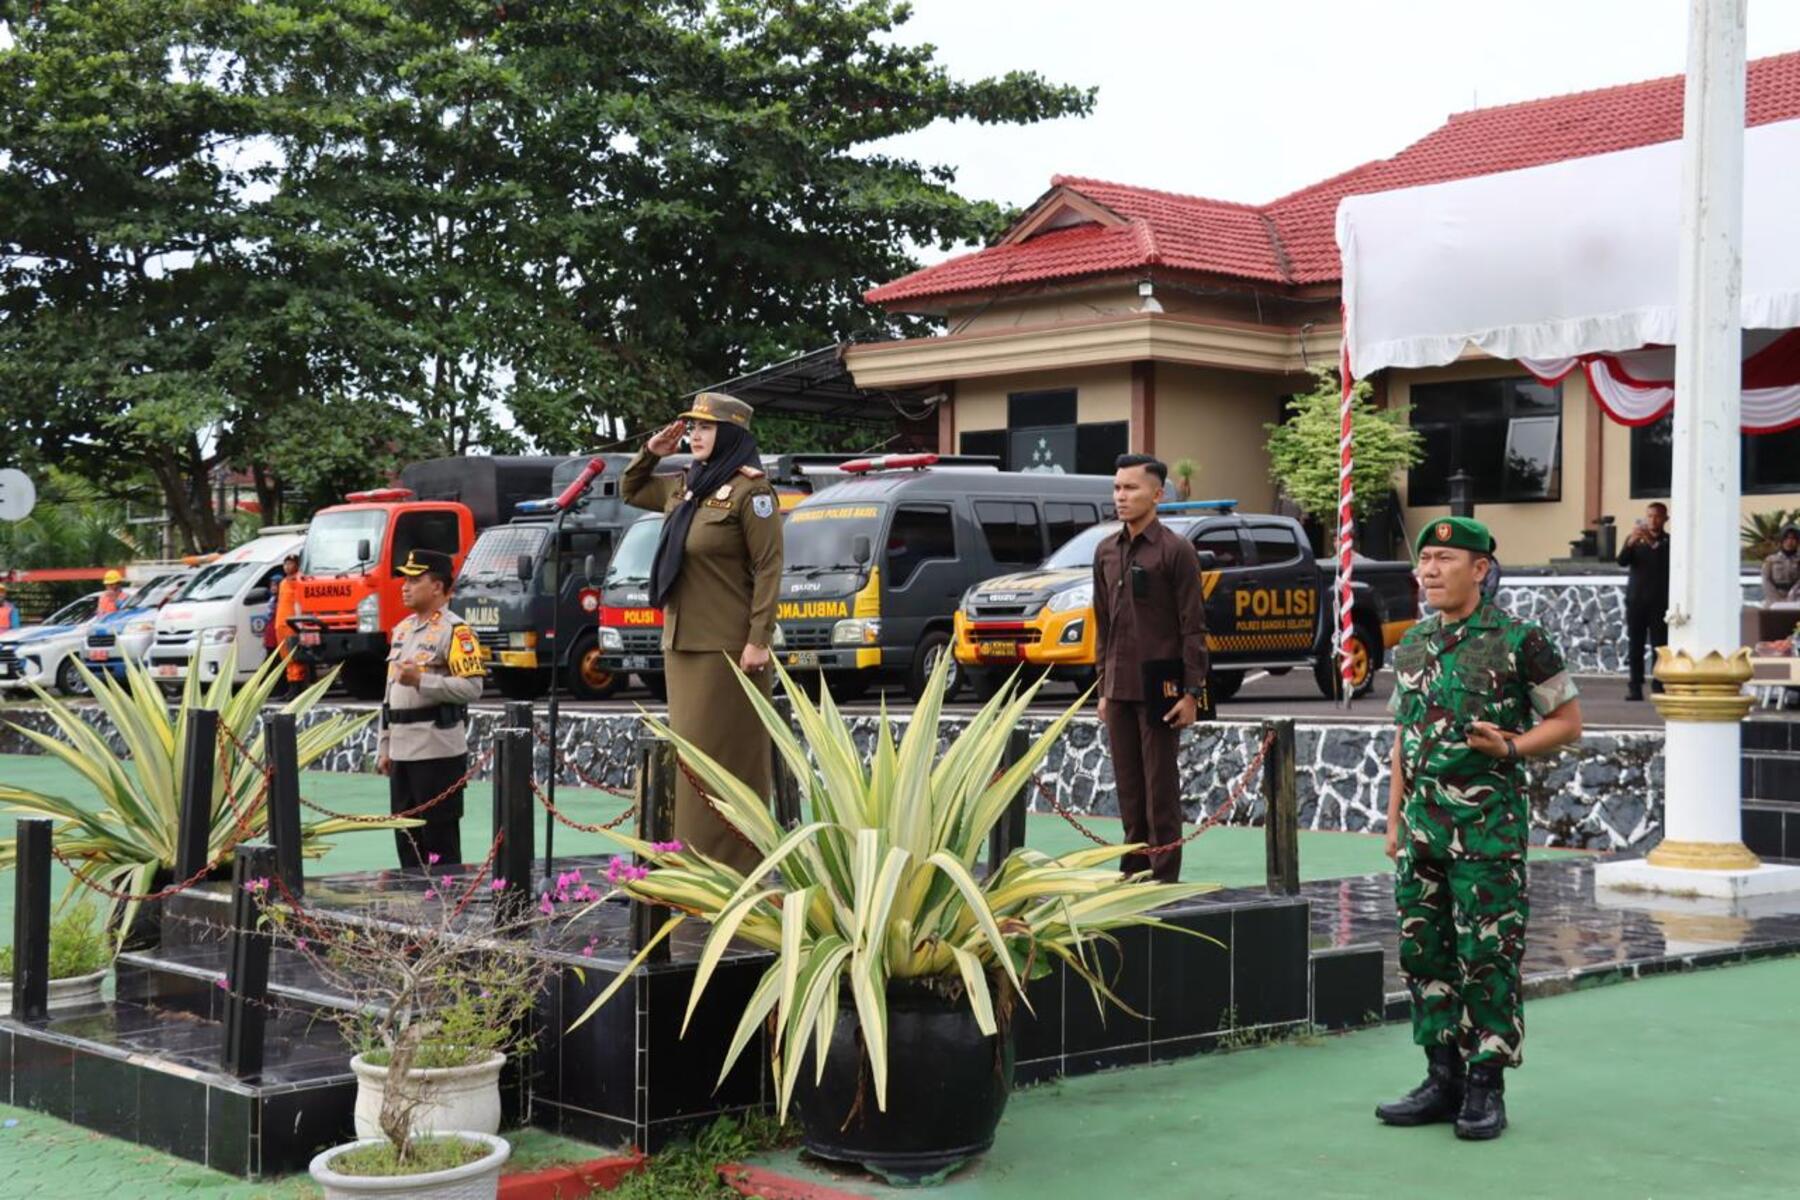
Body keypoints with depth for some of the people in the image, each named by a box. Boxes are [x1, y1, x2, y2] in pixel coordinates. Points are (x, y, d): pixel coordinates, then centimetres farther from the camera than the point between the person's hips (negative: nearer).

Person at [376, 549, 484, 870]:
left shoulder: (455, 631, -9)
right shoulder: (402, 629, 17)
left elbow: (472, 687, -18)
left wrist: (421, 680, -23)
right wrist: (384, 746, 19)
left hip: (438, 751, -8)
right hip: (402, 752, 8)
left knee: (440, 839, -4)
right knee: (406, 837, 13)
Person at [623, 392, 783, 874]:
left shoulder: (750, 491, -10)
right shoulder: (683, 487, 13)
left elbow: (768, 568, -13)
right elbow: (631, 492, 31)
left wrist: (759, 639, -18)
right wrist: (650, 453, 13)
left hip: (726, 646, -8)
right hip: (681, 642, 9)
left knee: (728, 753, -6)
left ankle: (732, 867, -2)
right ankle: (698, 859, 17)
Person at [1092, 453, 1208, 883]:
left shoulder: (1175, 550, -7)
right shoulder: (1105, 551, 11)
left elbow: (1193, 626, -9)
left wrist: (1192, 693, -13)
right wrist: (1103, 687, 13)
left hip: (1159, 686, -6)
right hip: (1119, 689, 6)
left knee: (1160, 788, -2)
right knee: (1128, 788, 10)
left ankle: (1164, 878, 3)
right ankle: (1133, 873, 17)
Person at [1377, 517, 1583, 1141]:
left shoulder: (1520, 641, -6)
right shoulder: (1411, 645, 12)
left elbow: (1567, 721, 0)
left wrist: (1510, 747, -17)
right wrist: (1395, 818, 15)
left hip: (1488, 826, -6)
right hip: (1421, 827, 6)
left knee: (1488, 956, -3)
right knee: (1423, 951, 8)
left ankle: (1485, 1088, 6)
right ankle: (1444, 1080, 19)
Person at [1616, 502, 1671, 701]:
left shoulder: (1669, 541, 4)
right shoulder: (1634, 539, 10)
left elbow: (1669, 562, -14)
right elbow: (1622, 561, -4)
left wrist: (1654, 543, -27)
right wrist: (1630, 543, -22)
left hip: (1659, 601, -2)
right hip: (1635, 599, 2)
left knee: (1659, 645, -5)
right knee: (1635, 645, 1)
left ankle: (1660, 686, -5)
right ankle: (1635, 686, 1)